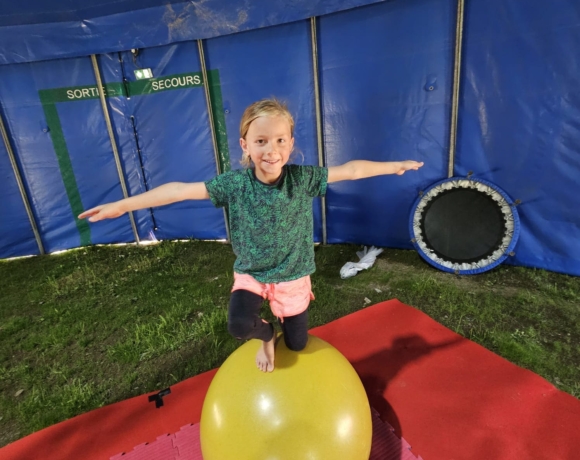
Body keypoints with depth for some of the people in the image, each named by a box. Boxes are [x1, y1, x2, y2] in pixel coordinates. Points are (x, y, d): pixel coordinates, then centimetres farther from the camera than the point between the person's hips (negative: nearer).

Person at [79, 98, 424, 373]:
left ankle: (281, 333, 52)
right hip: (250, 274, 0)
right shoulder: (234, 183, -18)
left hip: (292, 276, 1)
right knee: (239, 325, -26)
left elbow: (350, 170, -11)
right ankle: (267, 335, 13)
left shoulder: (303, 178, -17)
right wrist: (122, 205, -18)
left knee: (297, 345, 12)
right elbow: (180, 190, -19)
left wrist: (395, 165, -5)